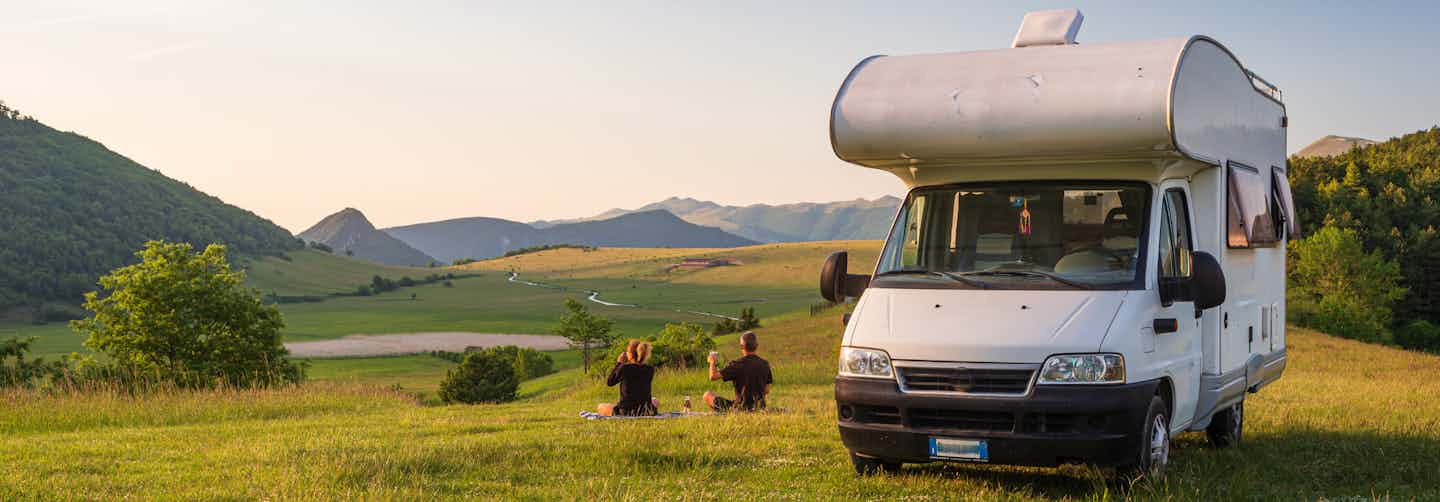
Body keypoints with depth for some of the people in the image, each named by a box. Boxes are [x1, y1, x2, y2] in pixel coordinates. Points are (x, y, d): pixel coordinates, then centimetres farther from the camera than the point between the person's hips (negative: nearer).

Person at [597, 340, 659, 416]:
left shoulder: (624, 368, -16)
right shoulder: (650, 369, -5)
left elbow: (609, 382, 0)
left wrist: (618, 363, 4)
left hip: (626, 412, -3)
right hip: (646, 412, 3)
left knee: (600, 407, 23)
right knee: (656, 401, 40)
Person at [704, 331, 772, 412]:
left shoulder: (737, 364, -17)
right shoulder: (765, 364, -2)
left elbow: (713, 377, -17)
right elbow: (767, 391, 6)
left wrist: (712, 362, 3)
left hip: (740, 408, -6)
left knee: (707, 395, 7)